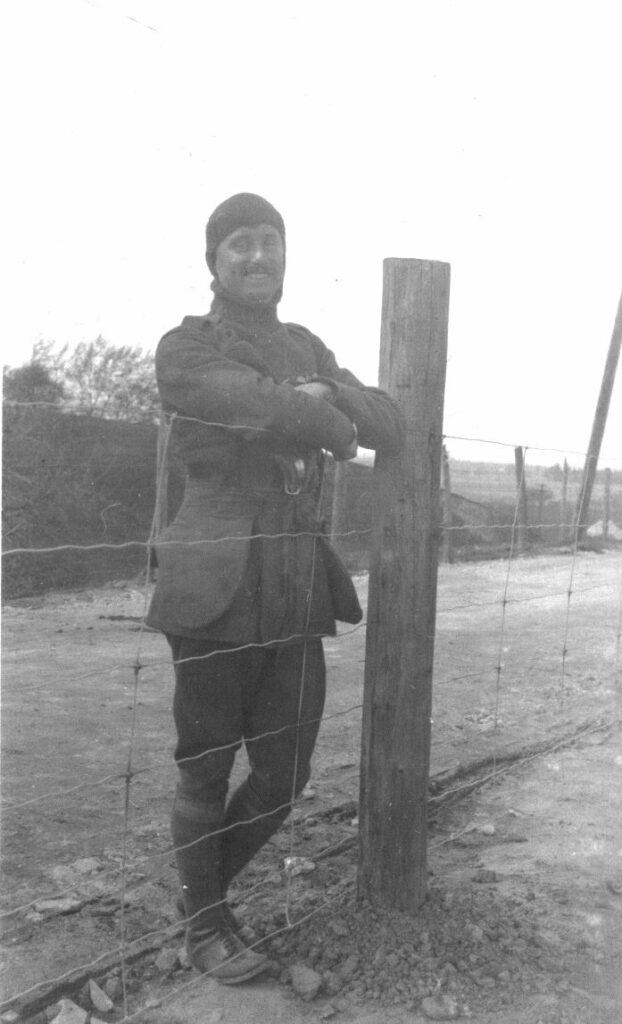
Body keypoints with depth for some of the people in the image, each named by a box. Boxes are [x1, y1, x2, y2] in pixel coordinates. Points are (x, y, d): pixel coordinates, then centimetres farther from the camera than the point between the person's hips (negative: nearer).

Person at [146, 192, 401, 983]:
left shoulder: (308, 349, 17)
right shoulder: (183, 349, -3)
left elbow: (387, 429, 8)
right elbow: (267, 411, -20)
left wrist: (325, 395, -11)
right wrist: (333, 427, -2)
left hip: (298, 589, 6)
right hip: (218, 586, -5)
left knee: (284, 774, 10)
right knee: (207, 771, 8)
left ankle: (203, 889, 36)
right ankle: (205, 926, 31)